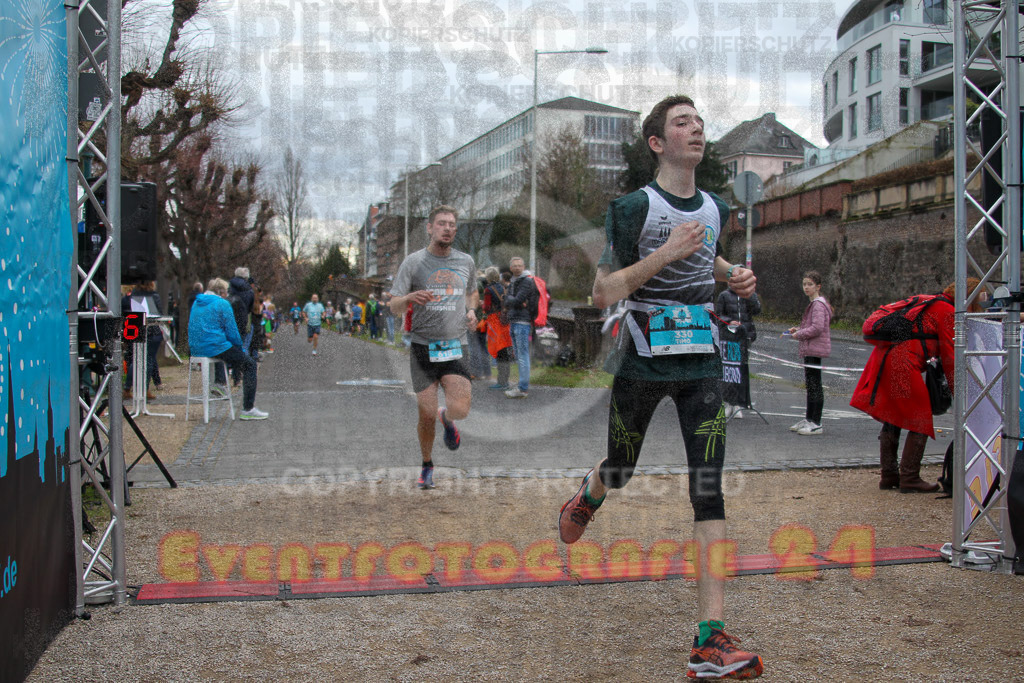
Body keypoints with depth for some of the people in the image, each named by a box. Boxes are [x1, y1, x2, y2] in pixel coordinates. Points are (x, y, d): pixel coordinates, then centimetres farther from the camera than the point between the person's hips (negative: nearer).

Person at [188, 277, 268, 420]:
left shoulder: (196, 303, 17)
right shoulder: (222, 304, -7)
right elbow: (232, 331, -10)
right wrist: (240, 348, 7)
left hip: (195, 349, 8)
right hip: (215, 348, -8)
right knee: (250, 363, 2)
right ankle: (248, 409, -6)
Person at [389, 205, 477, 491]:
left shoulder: (466, 262, 9)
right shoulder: (413, 262, -1)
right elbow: (394, 306, -4)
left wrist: (471, 311, 8)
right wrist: (410, 298, -26)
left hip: (455, 347, 2)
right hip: (423, 347, -2)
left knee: (460, 409, -15)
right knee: (426, 415, -2)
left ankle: (446, 418, 23)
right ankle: (427, 465, 25)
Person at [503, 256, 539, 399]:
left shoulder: (527, 281, -9)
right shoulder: (513, 282, 19)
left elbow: (517, 301, -17)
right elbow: (507, 302, 10)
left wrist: (509, 299, 2)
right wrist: (511, 300, -11)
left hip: (523, 322, -9)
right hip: (513, 322, 9)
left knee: (523, 355, -10)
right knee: (518, 355, 13)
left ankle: (523, 388, -11)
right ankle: (523, 385, 19)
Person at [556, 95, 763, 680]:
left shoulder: (716, 208, 10)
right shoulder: (634, 207, -8)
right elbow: (604, 293, -12)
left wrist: (735, 277, 10)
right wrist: (665, 253, -21)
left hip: (702, 363, 3)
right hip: (642, 361, -3)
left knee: (710, 489, -8)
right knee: (621, 471, 15)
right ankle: (587, 500, 56)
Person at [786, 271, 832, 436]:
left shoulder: (818, 305, -15)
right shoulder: (814, 304, 17)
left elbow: (817, 328, -23)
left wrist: (799, 334, -12)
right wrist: (798, 329, 11)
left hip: (815, 349, -11)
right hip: (810, 349, 11)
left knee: (814, 385, -9)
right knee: (810, 385, 16)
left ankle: (816, 424, -7)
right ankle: (809, 419, 25)